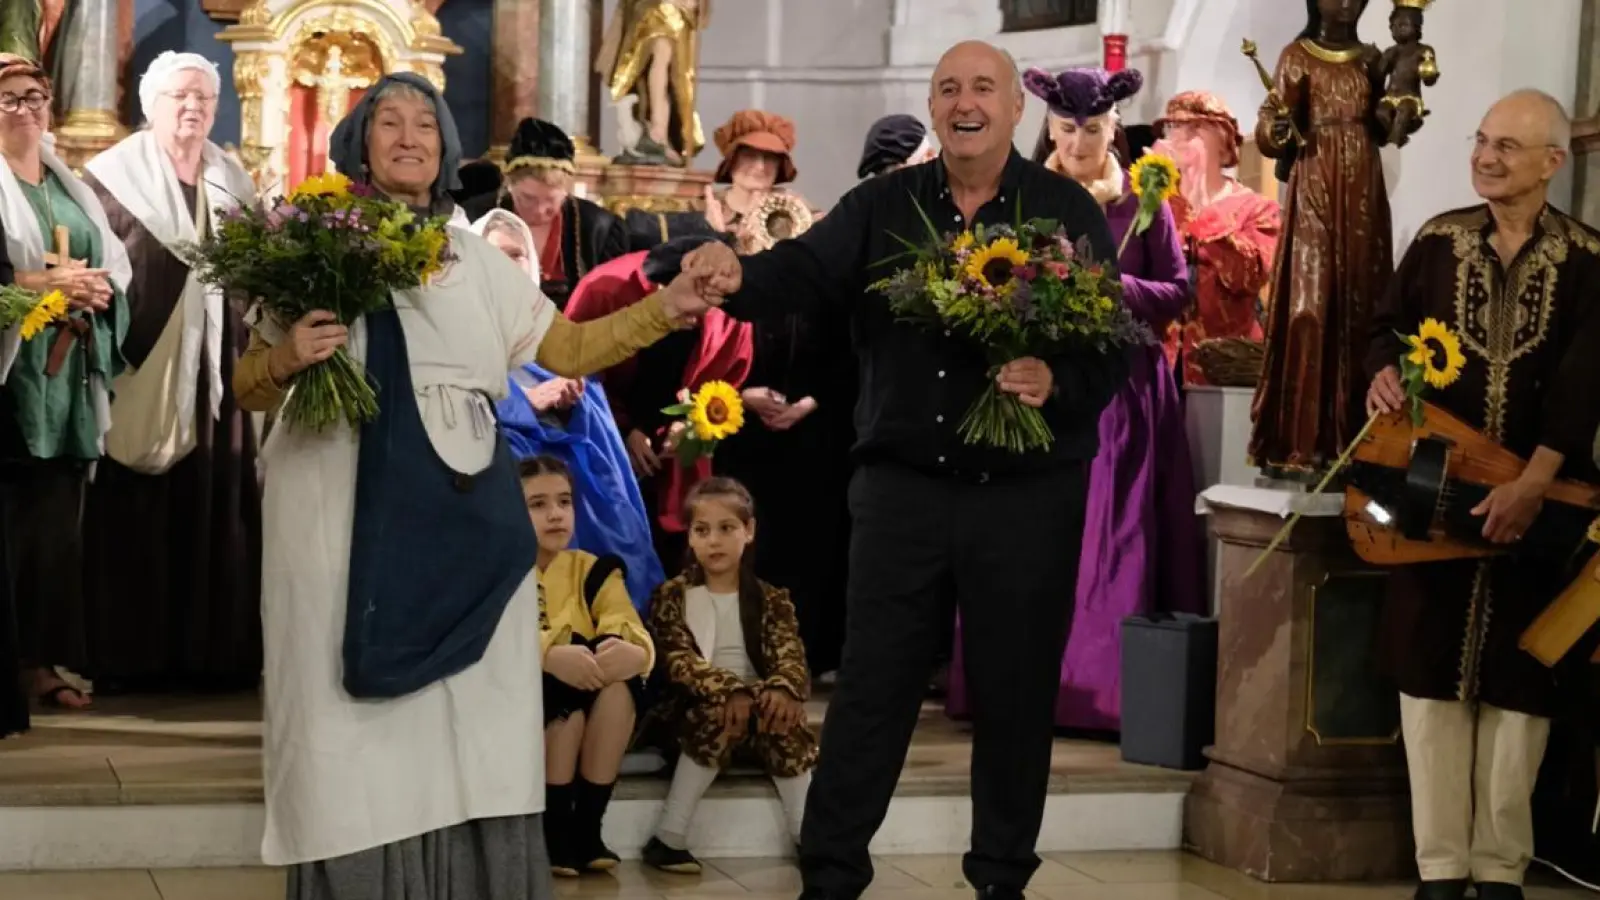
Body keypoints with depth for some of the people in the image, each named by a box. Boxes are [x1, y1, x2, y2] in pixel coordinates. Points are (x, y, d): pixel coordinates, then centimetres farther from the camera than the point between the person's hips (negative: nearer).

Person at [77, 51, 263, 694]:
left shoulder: (233, 181, 13)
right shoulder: (114, 175, -1)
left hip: (211, 369, 4)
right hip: (140, 369, -4)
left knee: (216, 506, 3)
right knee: (138, 511, -3)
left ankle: (214, 648, 8)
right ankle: (135, 653, 2)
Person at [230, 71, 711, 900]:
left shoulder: (477, 257, 15)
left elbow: (565, 348, 12)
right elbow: (249, 388, 4)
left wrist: (662, 310, 1)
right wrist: (285, 358, -17)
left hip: (461, 517, 4)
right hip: (348, 514, -3)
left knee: (469, 719, 3)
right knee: (358, 728, -4)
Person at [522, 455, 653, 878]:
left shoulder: (592, 570, 8)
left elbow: (628, 626, -11)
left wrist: (633, 649, -36)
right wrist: (551, 656, -41)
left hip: (592, 713, 3)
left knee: (618, 670, -28)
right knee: (567, 687, -33)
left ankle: (587, 825, -23)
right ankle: (554, 827, -21)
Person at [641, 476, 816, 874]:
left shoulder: (771, 599, 8)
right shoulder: (672, 596, 1)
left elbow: (790, 657, -8)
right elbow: (679, 661, -14)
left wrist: (782, 689, -35)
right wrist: (729, 691, -34)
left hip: (756, 706, 2)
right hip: (697, 709, -2)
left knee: (788, 721, -29)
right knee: (718, 715, -34)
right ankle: (669, 838, -33)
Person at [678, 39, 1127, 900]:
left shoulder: (1068, 211, -1)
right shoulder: (882, 205, 3)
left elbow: (1113, 345, -5)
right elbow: (808, 270, -13)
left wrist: (1058, 383, -26)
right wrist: (741, 275, -35)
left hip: (1027, 496, -1)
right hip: (902, 485, 1)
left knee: (1014, 694, 9)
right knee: (870, 686, 6)